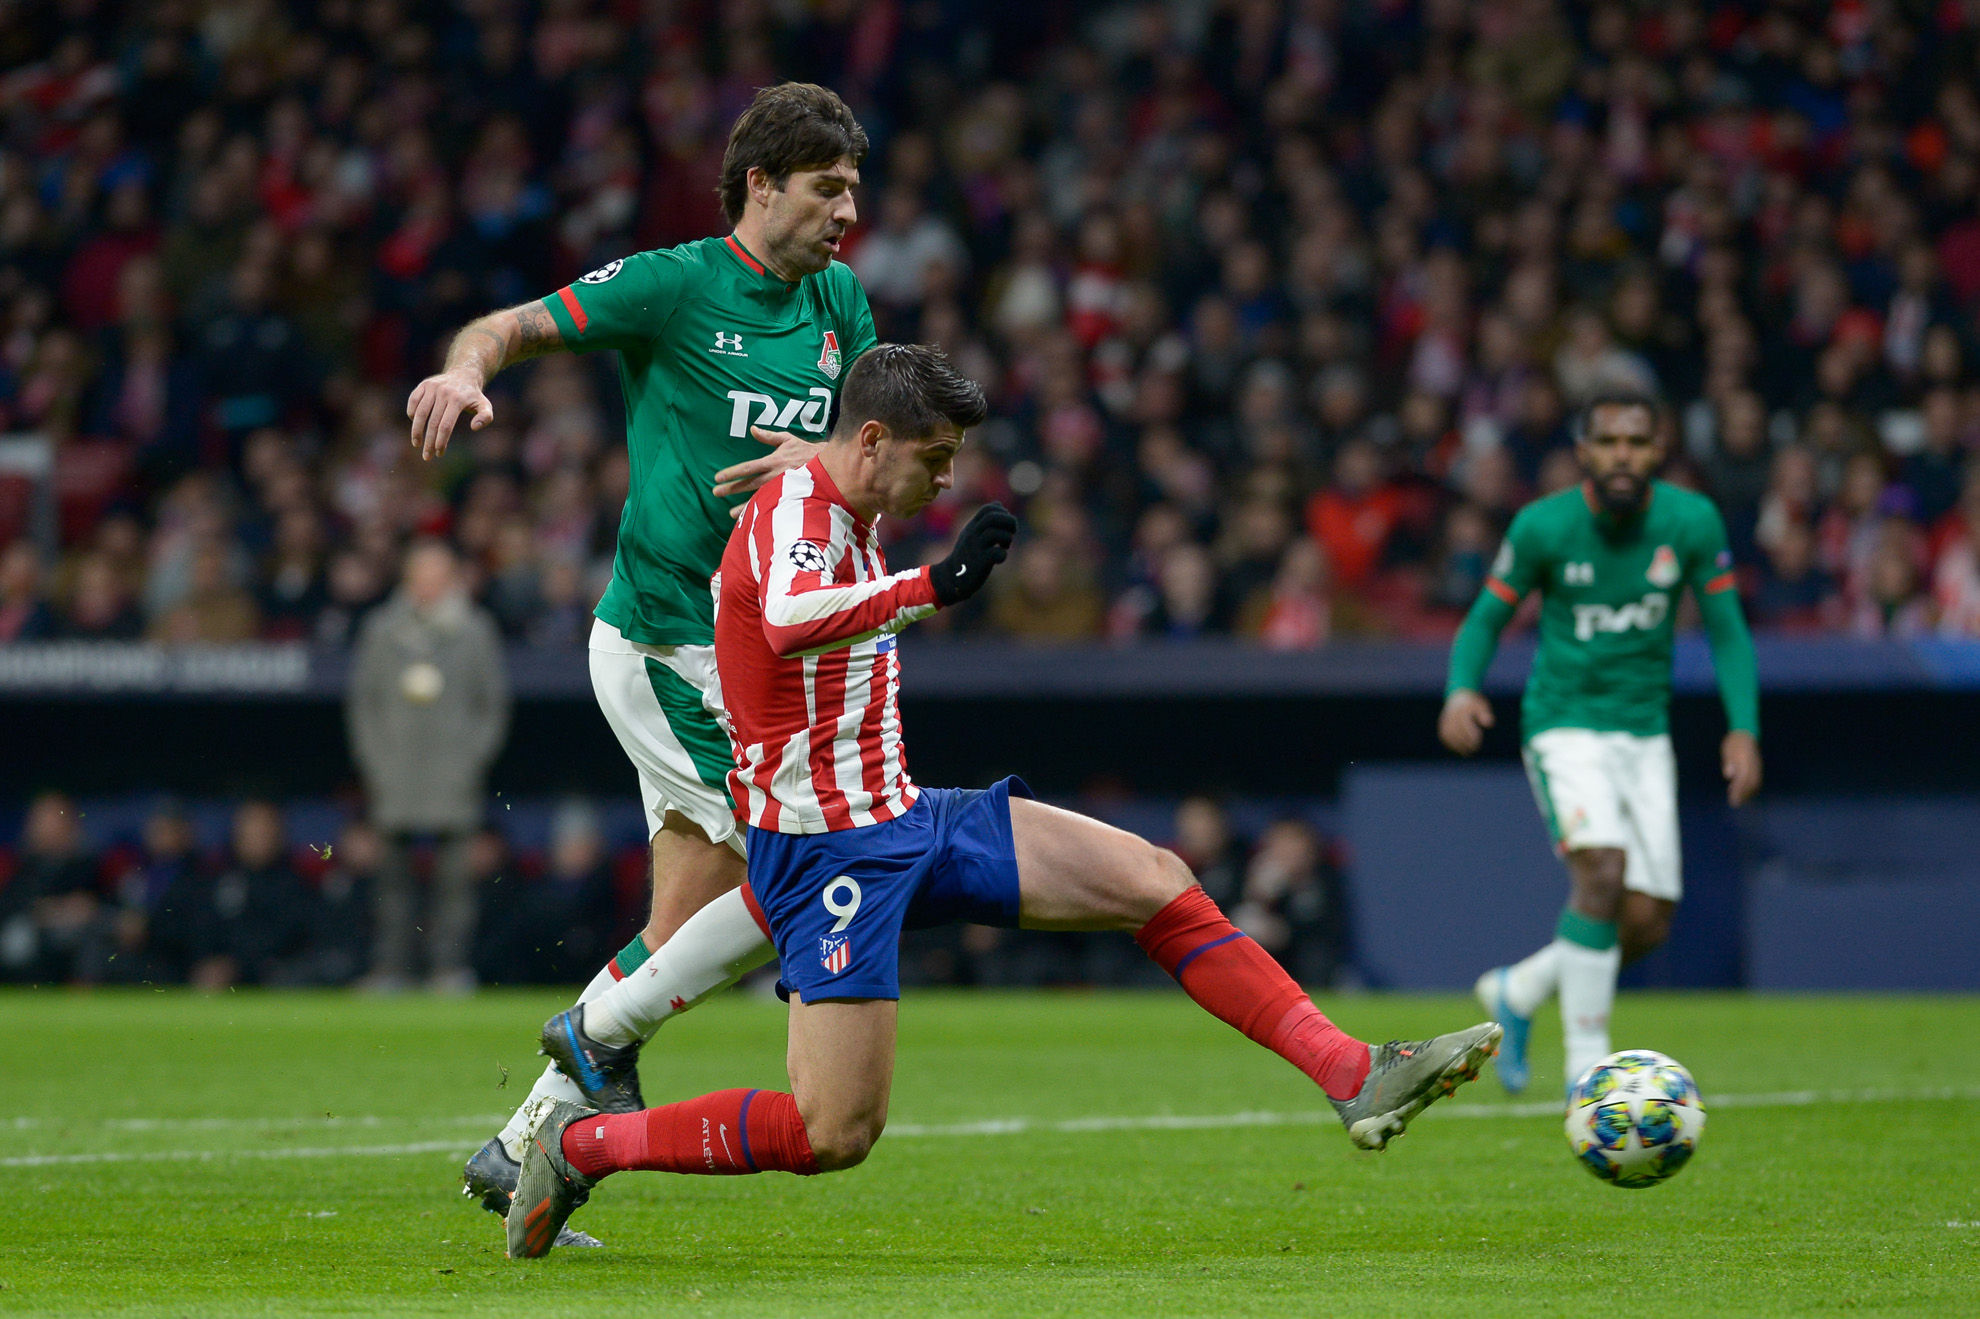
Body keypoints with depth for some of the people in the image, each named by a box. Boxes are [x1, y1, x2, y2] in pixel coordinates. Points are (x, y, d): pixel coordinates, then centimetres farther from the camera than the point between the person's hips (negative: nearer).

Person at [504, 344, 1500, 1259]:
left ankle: (1356, 1078, -3)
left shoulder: (855, 517, 13)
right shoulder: (792, 514, -18)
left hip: (904, 820, 10)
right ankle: (578, 1145, 2)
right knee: (835, 1135, -14)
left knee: (1156, 881, 0)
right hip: (825, 848, -10)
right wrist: (936, 585, -48)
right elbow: (788, 622, -42)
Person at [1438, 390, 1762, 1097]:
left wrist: (1744, 727, -10)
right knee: (1603, 871, -27)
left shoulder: (1692, 522, -5)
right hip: (1566, 726, -4)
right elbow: (1485, 620, -1)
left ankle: (1517, 991, 28)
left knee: (1647, 925, 1)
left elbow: (1727, 631, 3)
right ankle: (1586, 1061, -16)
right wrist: (1462, 689, -21)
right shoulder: (1543, 526, -11)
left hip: (1646, 734, 4)